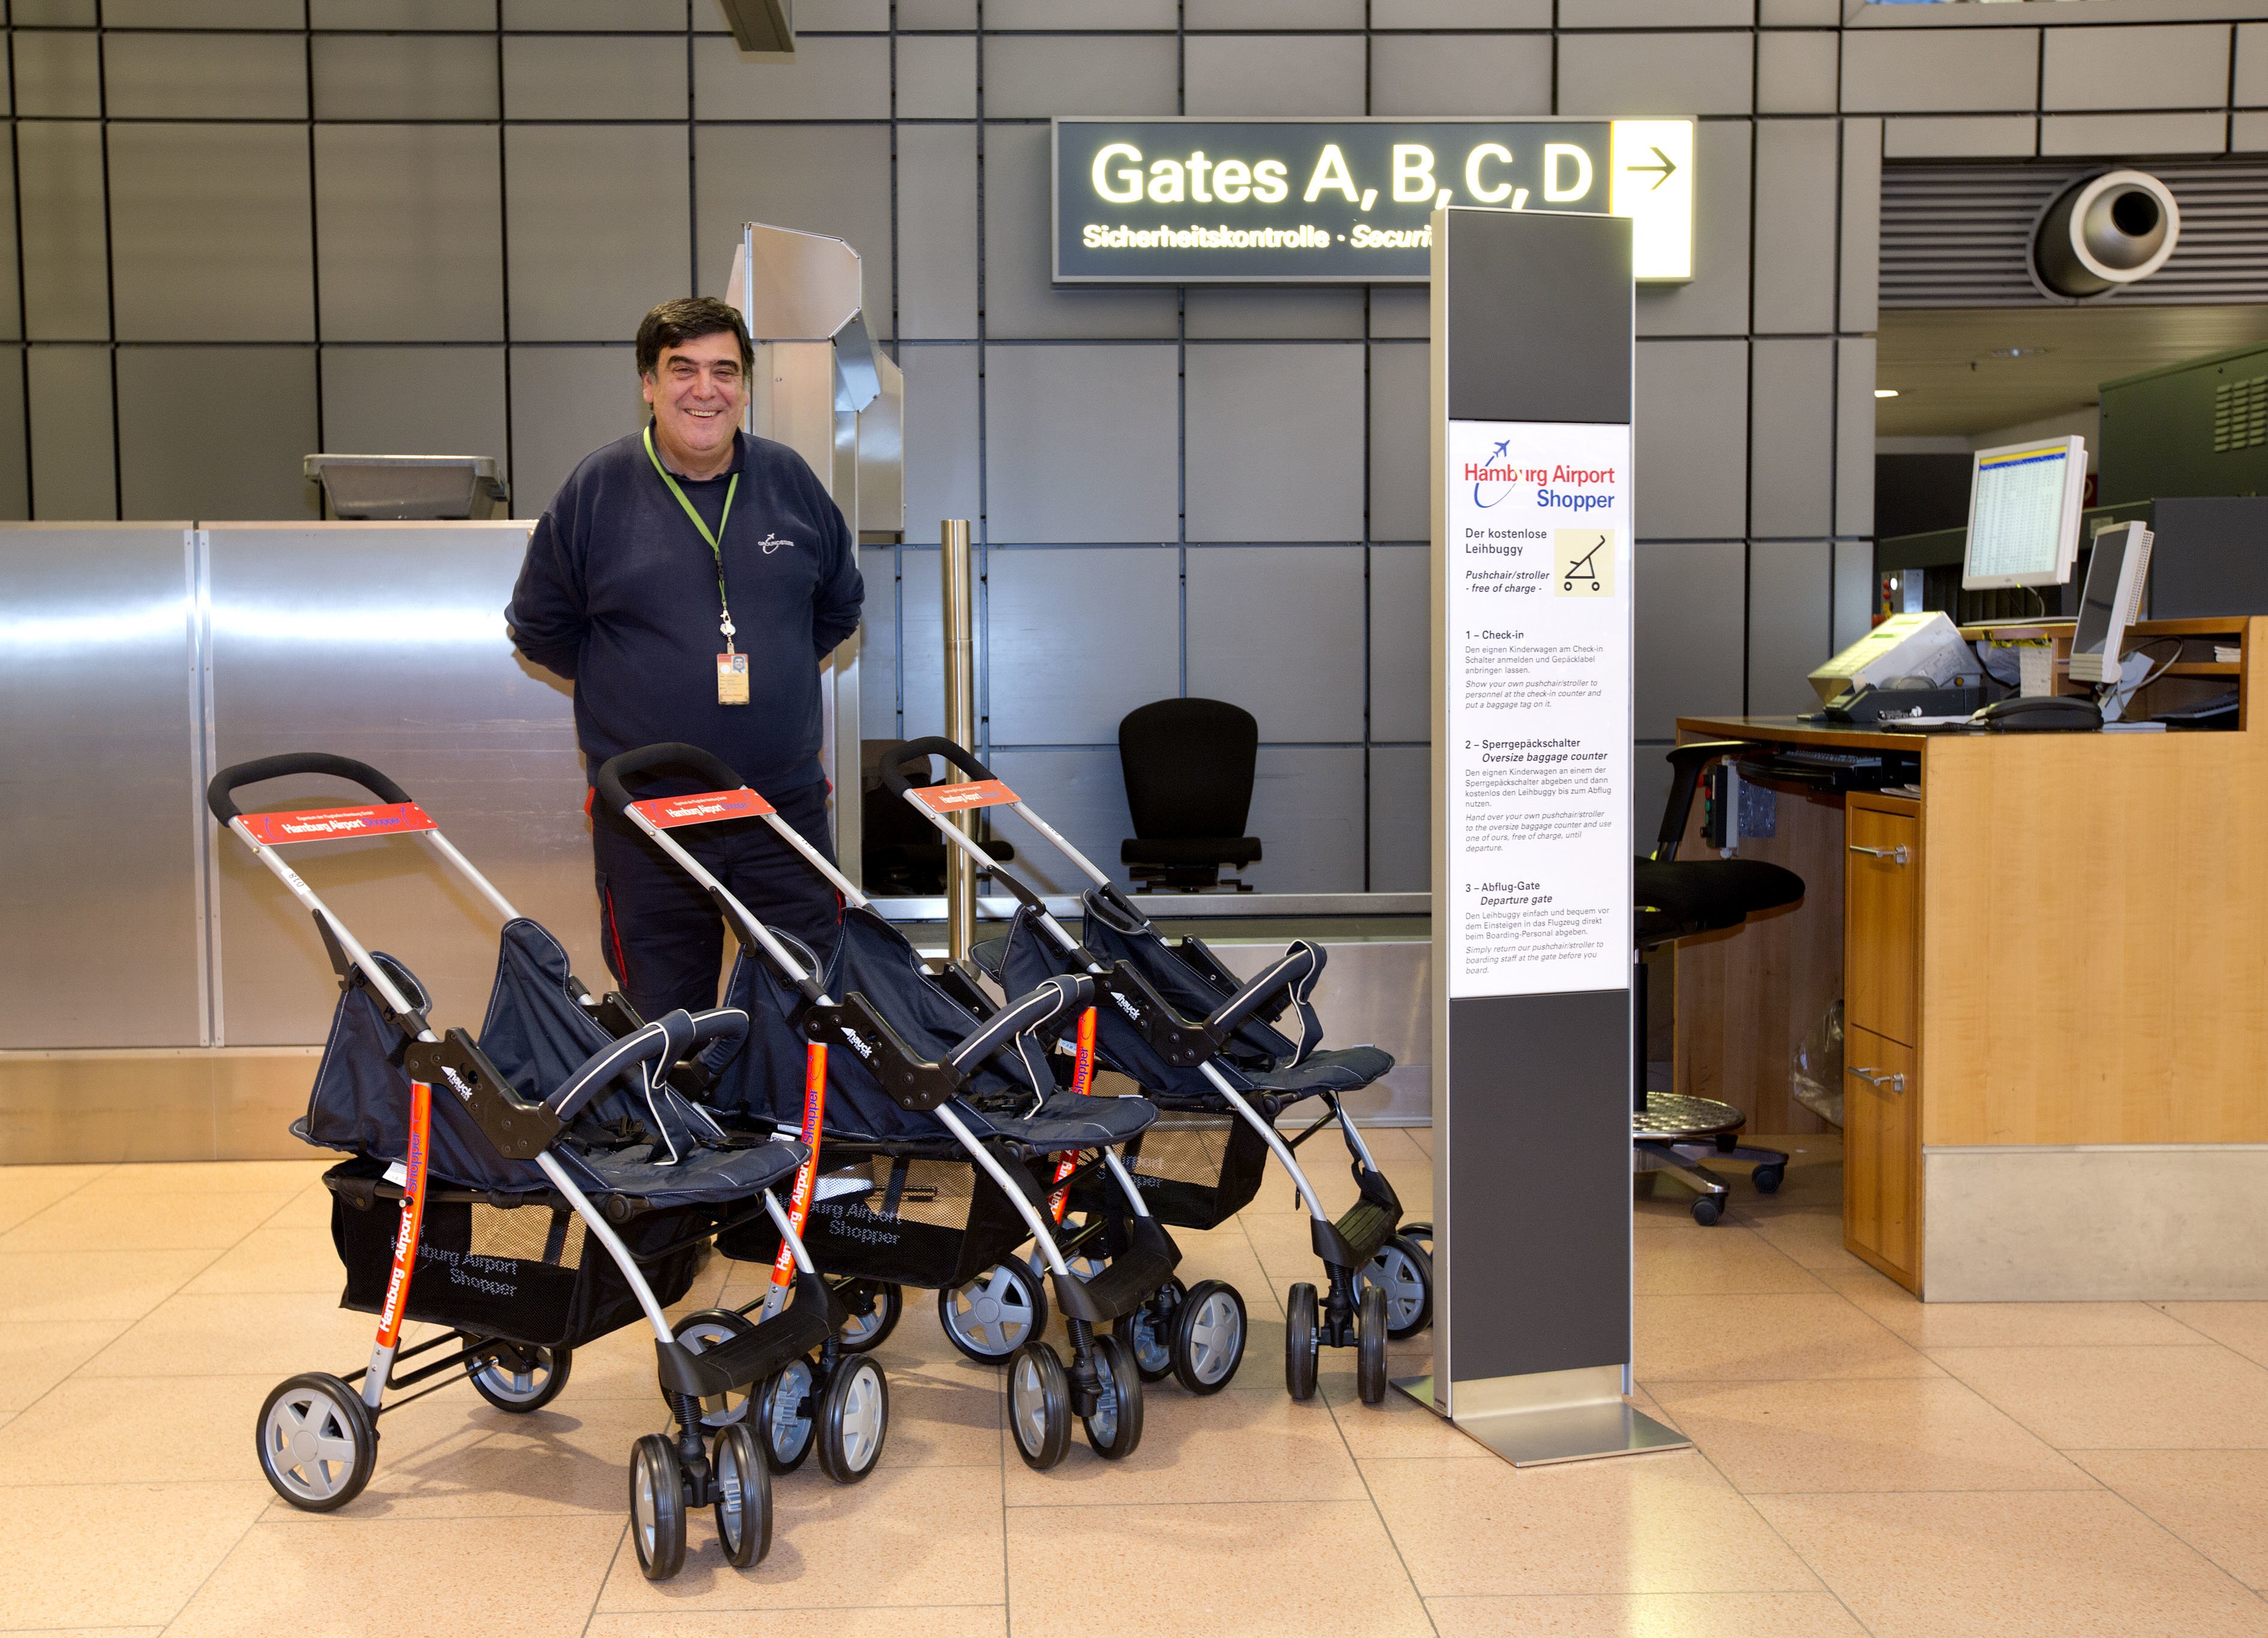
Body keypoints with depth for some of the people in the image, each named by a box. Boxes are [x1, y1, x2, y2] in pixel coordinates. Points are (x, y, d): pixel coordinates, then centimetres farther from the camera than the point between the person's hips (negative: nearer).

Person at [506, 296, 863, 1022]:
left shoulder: (790, 481, 4)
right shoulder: (597, 488, -2)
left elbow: (841, 602, 19)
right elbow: (539, 627, 8)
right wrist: (626, 684, 5)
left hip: (785, 801, 2)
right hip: (645, 816, -2)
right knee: (663, 1028, 8)